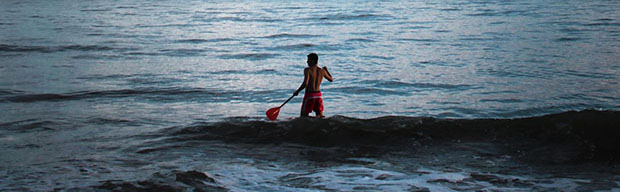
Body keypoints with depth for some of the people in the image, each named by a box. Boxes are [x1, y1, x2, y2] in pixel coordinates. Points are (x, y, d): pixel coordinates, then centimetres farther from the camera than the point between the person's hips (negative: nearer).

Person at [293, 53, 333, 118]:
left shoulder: (308, 70, -12)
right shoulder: (322, 71, 4)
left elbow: (305, 83, -22)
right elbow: (331, 79, 21)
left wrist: (297, 91, -8)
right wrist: (326, 70, 35)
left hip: (309, 95, -5)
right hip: (318, 95, 5)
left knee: (303, 117, 2)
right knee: (320, 116, 15)